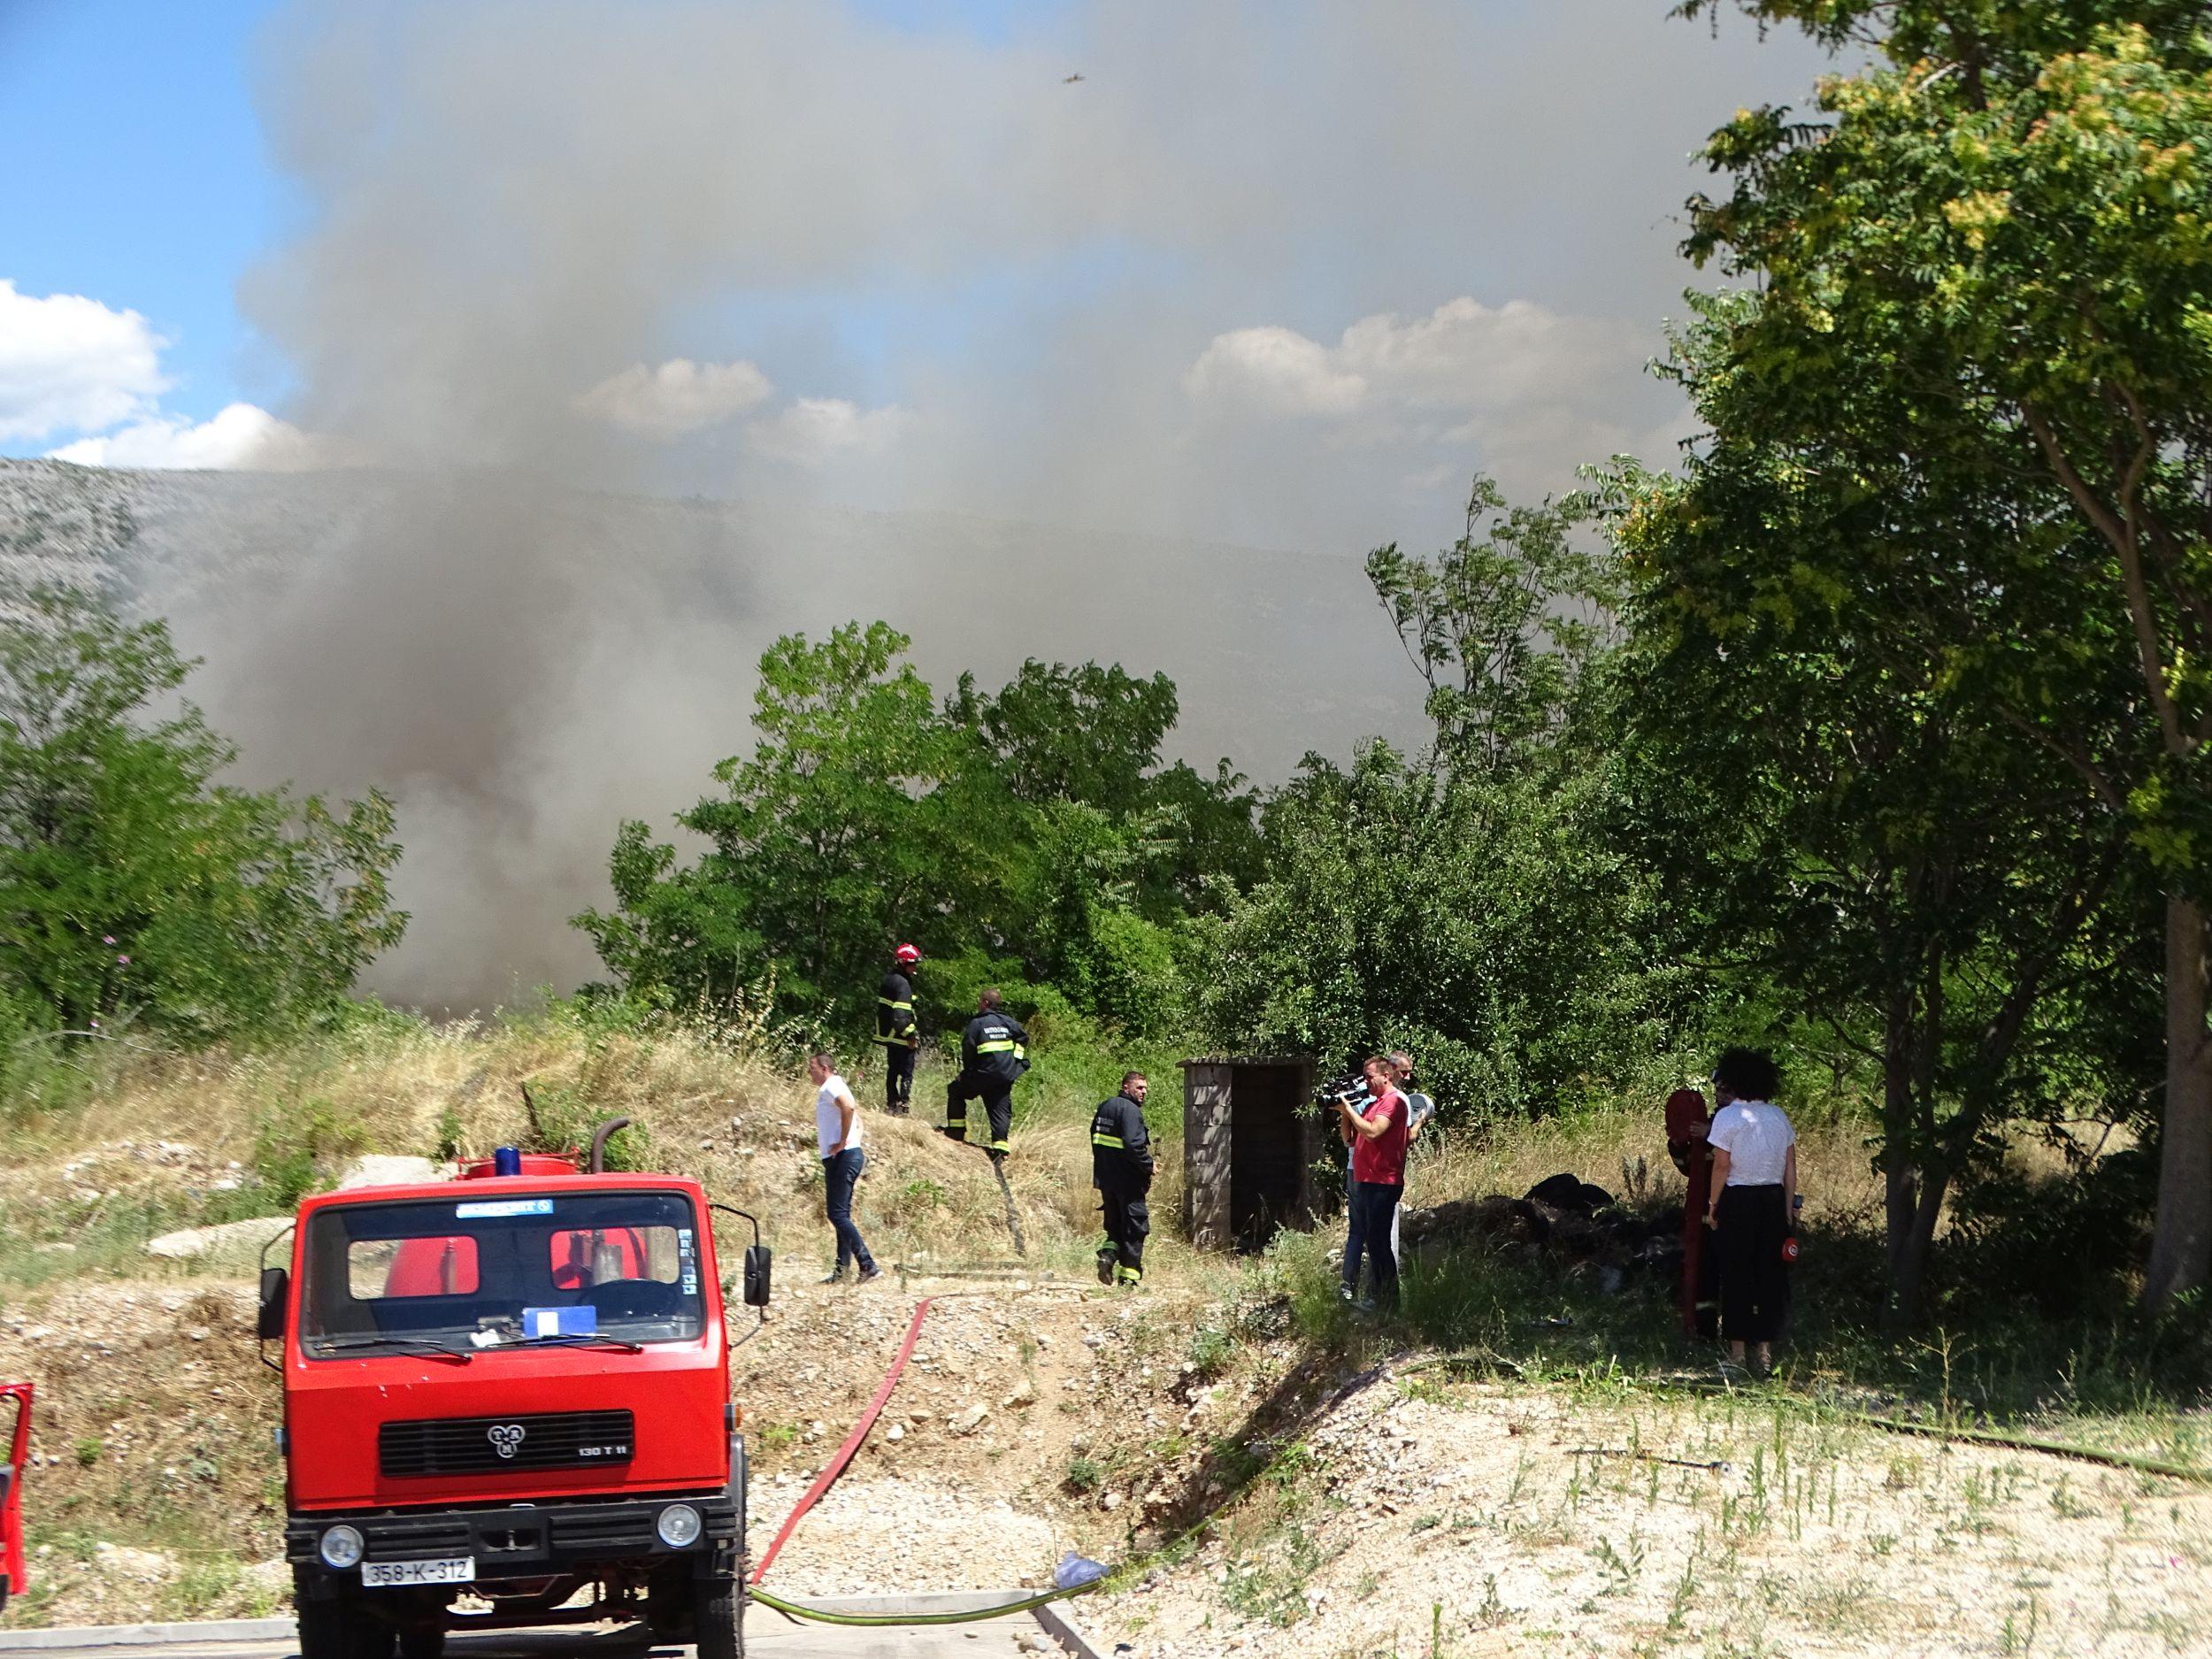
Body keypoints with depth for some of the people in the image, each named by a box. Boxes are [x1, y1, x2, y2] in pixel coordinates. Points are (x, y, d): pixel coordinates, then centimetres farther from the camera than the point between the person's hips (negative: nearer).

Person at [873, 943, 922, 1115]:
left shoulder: (887, 980, 12)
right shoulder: (902, 983, -18)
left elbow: (881, 1008, 18)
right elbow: (901, 1015, -25)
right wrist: (911, 1034, -17)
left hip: (887, 1035, 9)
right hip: (901, 1037, -9)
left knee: (892, 1070, 16)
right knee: (906, 1072, -4)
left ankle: (890, 1104, 21)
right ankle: (902, 1105, -8)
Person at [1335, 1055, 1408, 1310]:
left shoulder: (1393, 1100, -9)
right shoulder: (1372, 1103, 21)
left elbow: (1372, 1132, -22)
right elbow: (1352, 1138, 19)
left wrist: (1348, 1108, -15)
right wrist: (1345, 1113, 4)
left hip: (1382, 1183, -10)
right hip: (1363, 1181, 10)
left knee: (1377, 1241, -8)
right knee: (1357, 1236, 10)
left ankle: (1389, 1298, -4)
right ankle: (1348, 1291, 13)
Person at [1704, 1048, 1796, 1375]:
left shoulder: (1727, 1117, -8)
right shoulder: (1779, 1116, 8)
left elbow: (1722, 1166, -11)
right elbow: (1790, 1169, 7)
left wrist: (1713, 1204, -3)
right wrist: (1788, 1209, 11)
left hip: (1737, 1201, -4)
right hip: (1773, 1200, 4)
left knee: (1736, 1274, 3)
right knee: (1770, 1274, 7)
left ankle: (1738, 1349, 4)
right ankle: (1765, 1348, 7)